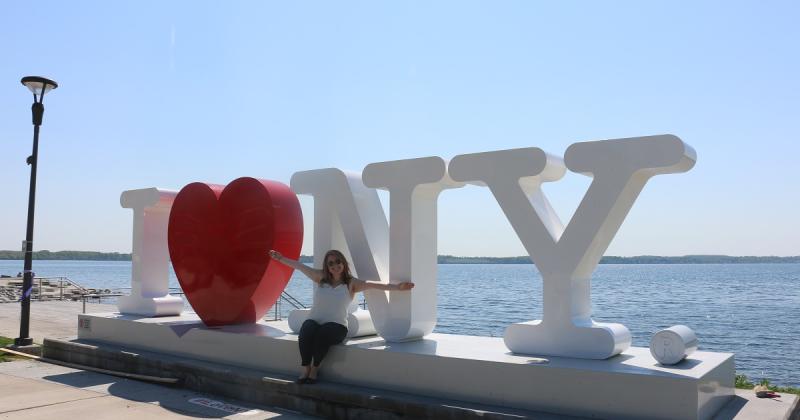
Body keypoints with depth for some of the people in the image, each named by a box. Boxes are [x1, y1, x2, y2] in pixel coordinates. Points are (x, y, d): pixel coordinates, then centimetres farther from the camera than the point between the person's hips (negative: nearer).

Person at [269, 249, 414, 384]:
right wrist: (281, 258, 25)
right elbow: (299, 266, 17)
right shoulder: (320, 277, 9)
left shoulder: (351, 283, 2)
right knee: (306, 332, -32)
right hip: (314, 321, 2)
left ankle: (315, 368, -14)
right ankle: (306, 368, -16)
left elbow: (374, 284, -9)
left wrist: (398, 287, -21)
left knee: (323, 333, -35)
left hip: (336, 325, -2)